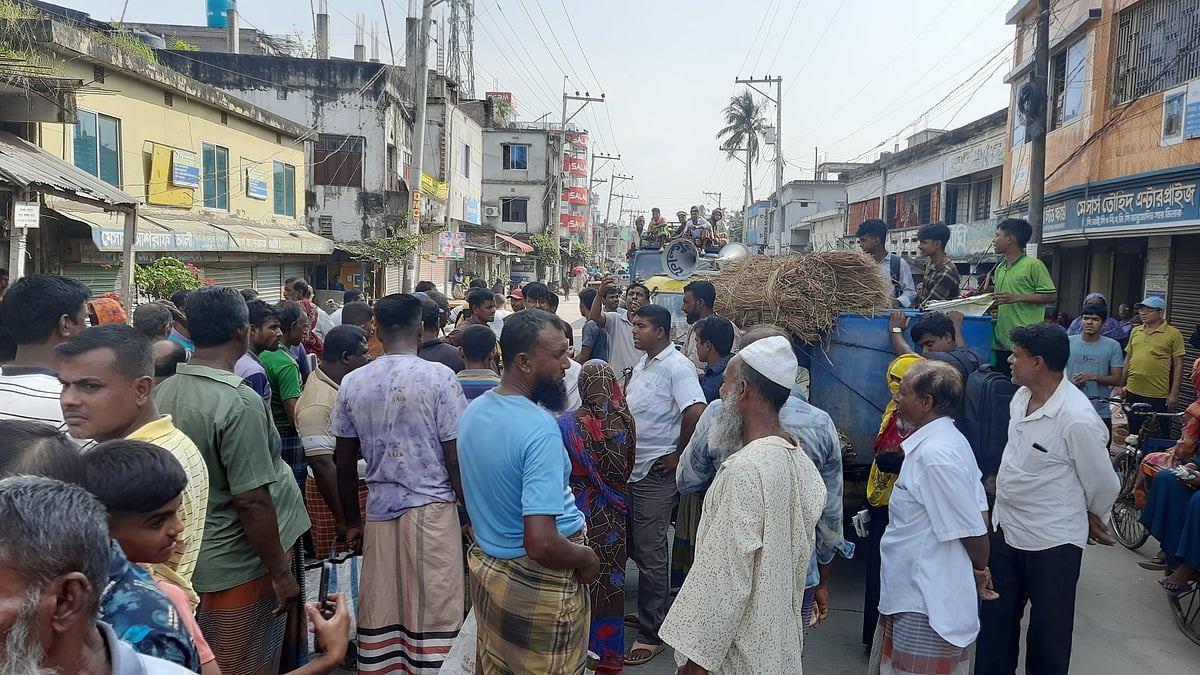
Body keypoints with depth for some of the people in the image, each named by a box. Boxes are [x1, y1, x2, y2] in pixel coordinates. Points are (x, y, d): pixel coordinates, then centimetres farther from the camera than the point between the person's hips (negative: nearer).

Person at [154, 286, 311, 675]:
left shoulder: (165, 393, -1)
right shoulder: (239, 403, -24)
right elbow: (252, 503, -24)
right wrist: (281, 572, -14)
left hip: (187, 558, 7)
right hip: (239, 568, -7)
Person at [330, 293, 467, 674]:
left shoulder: (352, 383, 4)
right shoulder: (439, 377, -9)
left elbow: (344, 463, 9)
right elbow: (455, 459, -10)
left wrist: (352, 522, 19)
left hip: (379, 512, 4)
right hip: (432, 508, -4)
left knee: (380, 614, 12)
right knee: (434, 614, 4)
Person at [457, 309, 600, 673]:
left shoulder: (473, 410, -2)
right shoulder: (540, 429, -29)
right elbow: (541, 544, -33)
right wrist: (585, 558, -16)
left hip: (486, 566, 8)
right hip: (539, 584, -7)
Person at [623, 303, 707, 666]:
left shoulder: (677, 366, -15)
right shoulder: (641, 364, 13)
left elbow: (695, 412, -26)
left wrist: (678, 457, -17)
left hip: (655, 474, -9)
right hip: (630, 469, 9)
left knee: (650, 553, -1)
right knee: (635, 545, 16)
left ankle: (651, 635, 11)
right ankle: (647, 612, 33)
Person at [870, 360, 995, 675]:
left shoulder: (935, 454, -25)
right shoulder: (945, 440, 6)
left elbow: (973, 529, -20)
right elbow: (980, 514, 10)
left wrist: (979, 571, -1)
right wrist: (977, 571, 15)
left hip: (927, 605, -9)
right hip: (915, 593, 9)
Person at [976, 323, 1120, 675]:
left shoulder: (1078, 419, -25)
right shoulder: (1021, 397, -2)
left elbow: (1103, 487, -12)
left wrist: (1091, 521, 5)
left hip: (1052, 543, -7)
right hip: (1005, 530, 7)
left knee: (1047, 633, 13)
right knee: (995, 623, 18)